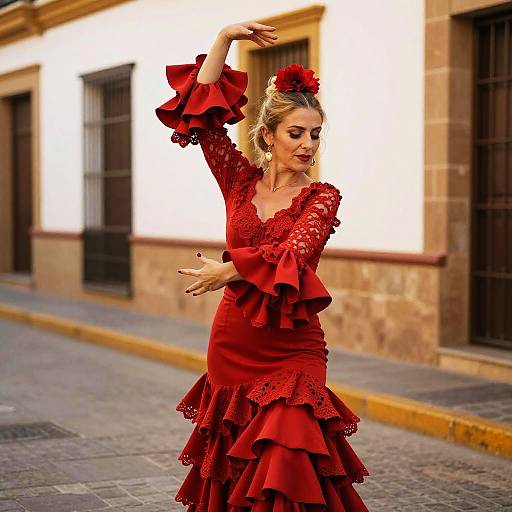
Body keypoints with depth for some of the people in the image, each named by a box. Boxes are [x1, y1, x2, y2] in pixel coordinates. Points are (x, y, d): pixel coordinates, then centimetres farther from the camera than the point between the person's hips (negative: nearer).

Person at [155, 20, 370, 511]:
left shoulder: (322, 197, -1)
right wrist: (225, 37, -2)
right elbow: (200, 109, -1)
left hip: (288, 354, -3)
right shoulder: (241, 181, 5)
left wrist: (229, 271, -15)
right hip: (231, 347, 3)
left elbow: (292, 256, -18)